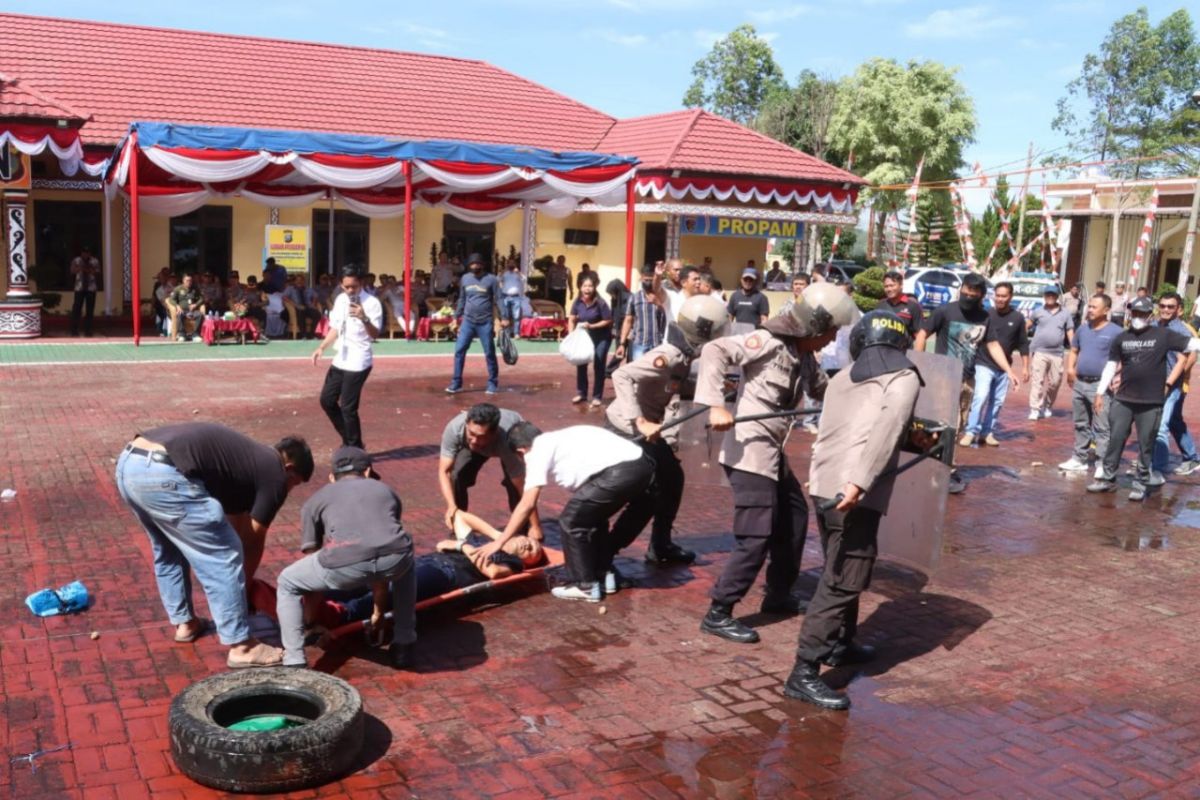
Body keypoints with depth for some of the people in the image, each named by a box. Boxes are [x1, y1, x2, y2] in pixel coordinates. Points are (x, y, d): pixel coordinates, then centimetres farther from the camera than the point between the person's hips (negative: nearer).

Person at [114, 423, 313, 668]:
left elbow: (237, 525, 42)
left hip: (128, 463, 10)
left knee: (168, 552, 31)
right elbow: (253, 540, 16)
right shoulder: (275, 475, 9)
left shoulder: (245, 458, 32)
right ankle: (241, 647, 11)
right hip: (162, 475, -10)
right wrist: (244, 582, 32)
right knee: (223, 559, 4)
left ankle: (185, 622, 43)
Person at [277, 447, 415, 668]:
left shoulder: (317, 499, 32)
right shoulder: (385, 490, 37)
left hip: (345, 563, -2)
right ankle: (403, 645, 36)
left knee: (287, 583, 27)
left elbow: (311, 558, 36)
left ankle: (295, 663, 18)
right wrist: (379, 610, 55)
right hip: (394, 557, 2)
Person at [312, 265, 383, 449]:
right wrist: (321, 347, 8)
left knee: (348, 407, -6)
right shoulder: (340, 300, 8)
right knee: (327, 400, 13)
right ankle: (349, 439, 27)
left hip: (358, 362, -8)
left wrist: (364, 318, -37)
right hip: (341, 360, 8)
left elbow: (375, 335, -21)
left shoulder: (371, 303, -14)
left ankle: (355, 449, 10)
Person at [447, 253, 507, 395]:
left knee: (489, 354, 2)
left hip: (485, 323, -4)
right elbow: (462, 300, 16)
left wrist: (503, 318, -13)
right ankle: (456, 383, 4)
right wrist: (457, 317, 15)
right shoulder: (465, 278, 9)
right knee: (459, 351, -2)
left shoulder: (491, 279, -4)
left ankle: (493, 384, 12)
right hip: (468, 321, 4)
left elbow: (498, 300, -5)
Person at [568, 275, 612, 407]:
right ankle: (581, 393, 21)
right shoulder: (578, 302, -10)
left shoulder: (600, 303, -22)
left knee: (598, 366, -5)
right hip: (585, 336, 4)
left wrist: (592, 326, -24)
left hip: (602, 338, -4)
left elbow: (608, 321, -18)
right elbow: (572, 319, -1)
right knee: (581, 363, 6)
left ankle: (597, 396, 3)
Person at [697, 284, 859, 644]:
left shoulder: (805, 357, 12)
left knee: (794, 515, 21)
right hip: (749, 449, -10)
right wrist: (716, 405, -32)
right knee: (756, 534, -10)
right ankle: (718, 613, -1)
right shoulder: (769, 341, -15)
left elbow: (823, 390, 27)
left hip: (773, 450, 10)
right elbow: (715, 351, -24)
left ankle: (778, 594, 37)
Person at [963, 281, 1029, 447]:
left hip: (1004, 368, 3)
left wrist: (1026, 368, 3)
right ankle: (971, 432, -13)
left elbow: (1023, 344, 6)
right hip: (984, 364, -3)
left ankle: (987, 432, 19)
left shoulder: (1018, 318, 1)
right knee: (981, 397, -16)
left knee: (997, 402, 8)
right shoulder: (986, 315, -2)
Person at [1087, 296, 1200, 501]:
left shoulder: (1164, 335, -1)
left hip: (1151, 403, -2)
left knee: (1146, 445, 5)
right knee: (1115, 440, 6)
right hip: (1123, 400, 2)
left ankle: (1141, 485, 15)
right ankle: (1108, 479, 17)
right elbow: (1111, 366, 11)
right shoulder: (1121, 338, 7)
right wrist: (1100, 393, 9)